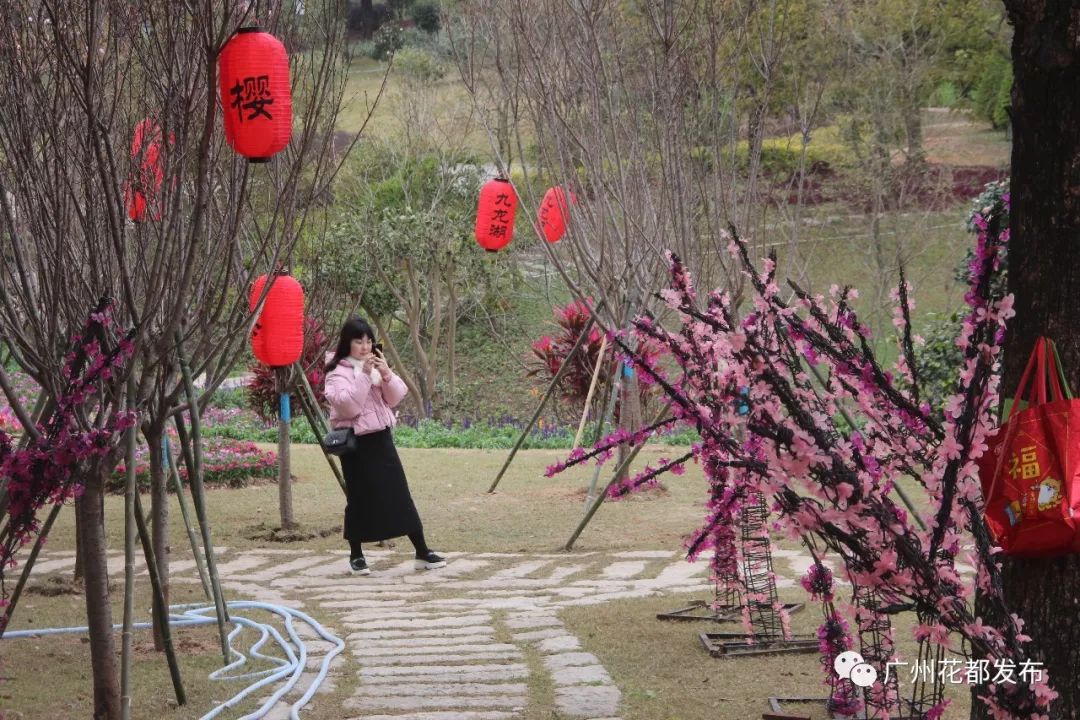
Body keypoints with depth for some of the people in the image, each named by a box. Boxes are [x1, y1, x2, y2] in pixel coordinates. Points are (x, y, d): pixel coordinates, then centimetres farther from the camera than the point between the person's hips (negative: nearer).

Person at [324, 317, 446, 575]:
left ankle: (422, 553, 6)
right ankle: (356, 555, 16)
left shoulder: (376, 364, 11)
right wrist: (364, 376, -25)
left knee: (400, 495, 4)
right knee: (360, 499, 0)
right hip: (356, 441, -5)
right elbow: (348, 406, -21)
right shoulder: (338, 372, -7)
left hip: (381, 437, 5)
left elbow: (396, 398, 4)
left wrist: (387, 375, -13)